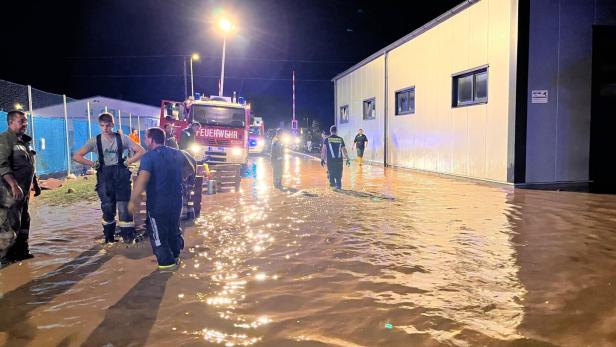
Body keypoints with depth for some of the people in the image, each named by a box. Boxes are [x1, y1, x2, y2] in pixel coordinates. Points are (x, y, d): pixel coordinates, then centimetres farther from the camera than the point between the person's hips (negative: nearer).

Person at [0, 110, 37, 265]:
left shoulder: (23, 140, 16)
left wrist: (34, 184, 19)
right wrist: (14, 185, -27)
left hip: (23, 190, 9)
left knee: (24, 222, 15)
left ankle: (21, 251, 26)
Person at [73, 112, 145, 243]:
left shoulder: (122, 138, -3)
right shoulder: (95, 140, -2)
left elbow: (141, 151, -3)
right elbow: (76, 156, -4)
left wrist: (127, 162, -8)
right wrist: (93, 164, -8)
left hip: (121, 175, -1)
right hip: (104, 176, 1)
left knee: (124, 207, -6)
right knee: (107, 208, 7)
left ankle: (128, 236, 2)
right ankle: (109, 236, 22)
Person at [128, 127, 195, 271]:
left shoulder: (149, 157, -16)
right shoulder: (177, 153, 4)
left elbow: (142, 181, -27)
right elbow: (191, 170, 17)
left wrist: (133, 200, -20)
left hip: (157, 202, -6)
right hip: (176, 200, 6)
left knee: (158, 233, 8)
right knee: (174, 229, 21)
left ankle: (167, 262, 12)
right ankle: (175, 256, 33)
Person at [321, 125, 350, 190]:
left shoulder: (327, 139, 0)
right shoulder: (340, 139, 4)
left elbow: (324, 150, -5)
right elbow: (344, 150, 3)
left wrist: (322, 159, -1)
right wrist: (347, 159, 7)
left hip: (330, 160, -1)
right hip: (339, 160, 1)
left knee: (331, 172, 14)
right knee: (338, 173, 10)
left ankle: (332, 182, 1)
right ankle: (338, 185, 8)